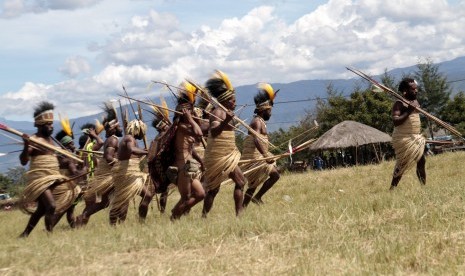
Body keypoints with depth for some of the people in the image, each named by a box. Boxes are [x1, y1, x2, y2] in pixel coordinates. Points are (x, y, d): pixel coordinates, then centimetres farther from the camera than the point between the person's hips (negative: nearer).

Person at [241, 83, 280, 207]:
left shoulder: (260, 121, 20)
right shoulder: (257, 121, -12)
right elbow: (256, 139, -28)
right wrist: (266, 156, -38)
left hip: (256, 158, 11)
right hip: (255, 158, -11)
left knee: (253, 185, 13)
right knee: (274, 174, -17)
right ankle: (257, 197, -14)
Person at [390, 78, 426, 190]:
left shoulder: (415, 102, 14)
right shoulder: (399, 104, -12)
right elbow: (395, 121, -23)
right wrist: (408, 111, -28)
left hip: (416, 138, 8)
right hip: (403, 138, -8)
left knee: (421, 161, 6)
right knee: (402, 164, -11)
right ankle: (392, 188, -6)